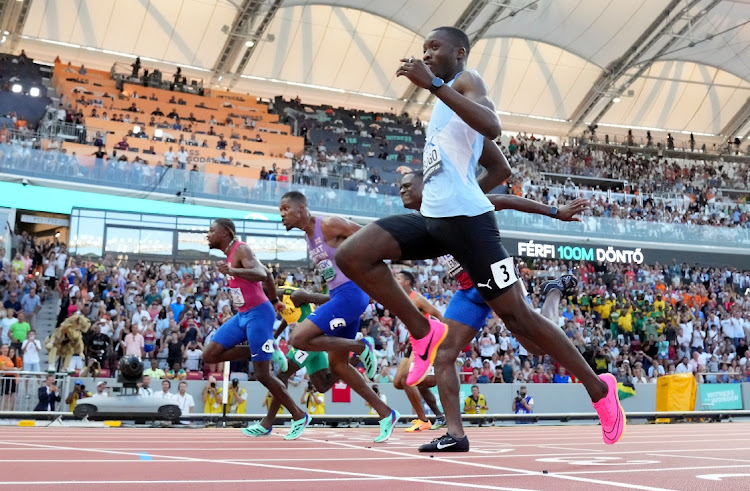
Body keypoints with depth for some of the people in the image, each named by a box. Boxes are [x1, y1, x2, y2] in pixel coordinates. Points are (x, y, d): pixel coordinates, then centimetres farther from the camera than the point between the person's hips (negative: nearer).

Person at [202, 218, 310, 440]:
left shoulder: (241, 249, -15)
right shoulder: (230, 254, 14)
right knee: (210, 355, 0)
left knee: (262, 374, -7)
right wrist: (274, 300, 34)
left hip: (258, 314, -9)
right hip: (242, 315, 9)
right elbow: (267, 274, 24)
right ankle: (263, 351, 10)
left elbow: (262, 274, -32)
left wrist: (232, 271, -46)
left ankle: (300, 417, 7)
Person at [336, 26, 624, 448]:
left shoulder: (466, 80, 1)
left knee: (516, 314, -6)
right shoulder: (447, 97, 26)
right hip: (432, 217, 9)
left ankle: (599, 388, 9)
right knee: (352, 256, -7)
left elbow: (493, 127, -25)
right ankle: (423, 332, 2)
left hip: (466, 219, -9)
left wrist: (434, 84, -25)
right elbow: (501, 168, 32)